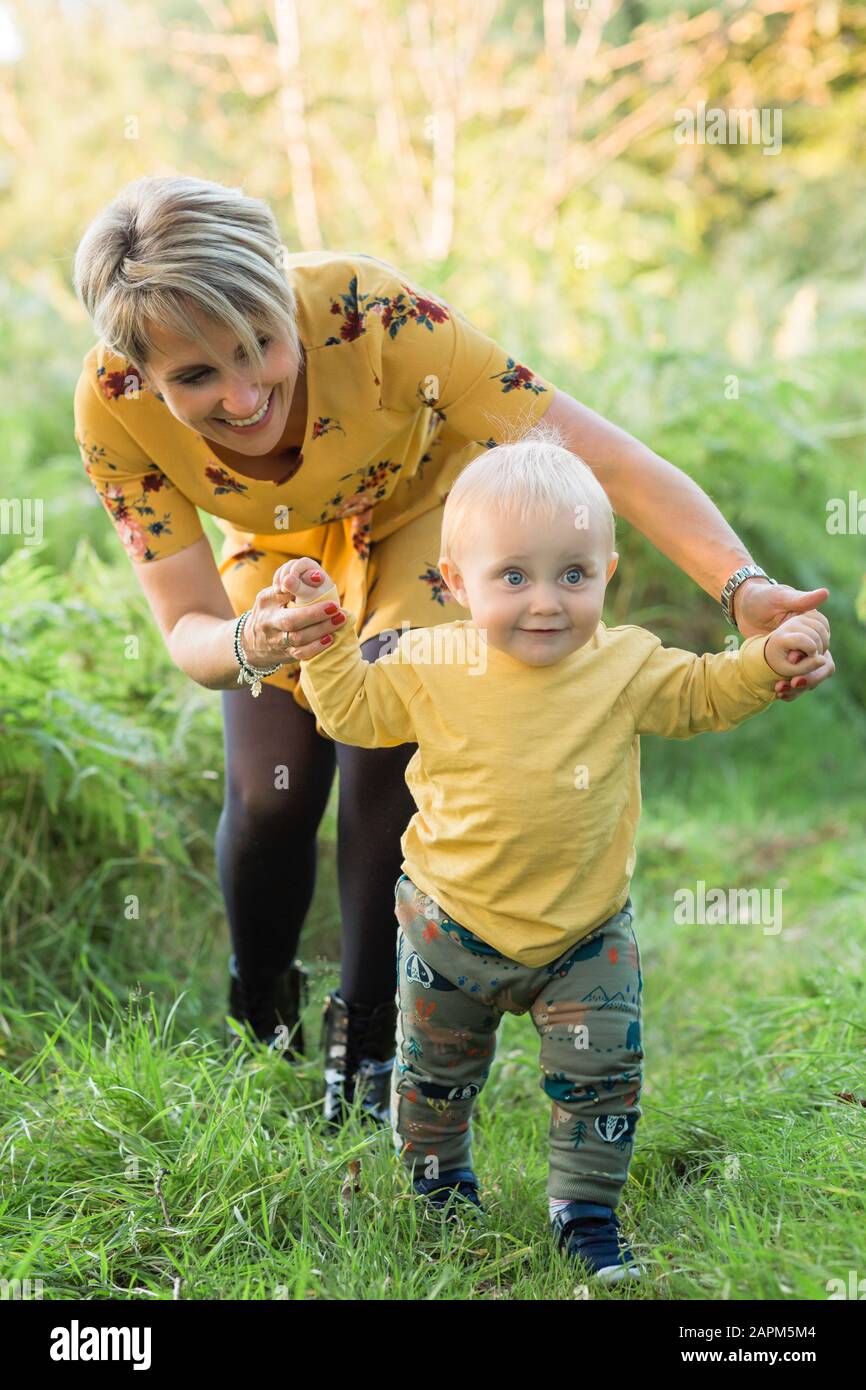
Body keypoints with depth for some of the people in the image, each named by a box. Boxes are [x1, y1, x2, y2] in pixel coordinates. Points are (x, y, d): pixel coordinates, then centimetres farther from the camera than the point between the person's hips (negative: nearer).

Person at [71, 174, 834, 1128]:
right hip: (279, 542, 2)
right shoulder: (114, 405, -33)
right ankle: (259, 1017, 27)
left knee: (388, 746, -16)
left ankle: (367, 1037, 8)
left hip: (424, 505, -2)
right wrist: (248, 646, -53)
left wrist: (743, 589, -57)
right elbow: (186, 627, -28)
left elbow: (595, 452, -43)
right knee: (271, 791, -5)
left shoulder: (369, 314, -42)